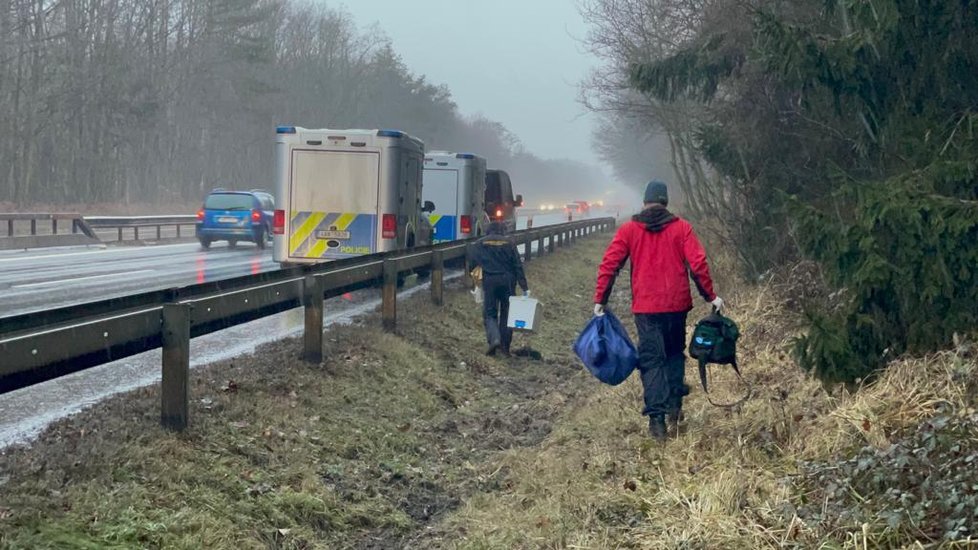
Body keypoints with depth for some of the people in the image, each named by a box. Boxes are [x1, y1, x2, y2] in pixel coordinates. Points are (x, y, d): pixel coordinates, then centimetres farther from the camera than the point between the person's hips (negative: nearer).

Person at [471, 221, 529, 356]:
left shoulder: (481, 244, 4)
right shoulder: (509, 243, 2)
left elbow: (474, 264, 5)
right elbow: (518, 265, -1)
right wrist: (524, 287, -1)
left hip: (489, 281, -1)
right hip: (507, 281, 1)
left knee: (489, 313, 7)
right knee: (506, 313, 11)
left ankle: (494, 339, -16)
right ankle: (505, 345, 11)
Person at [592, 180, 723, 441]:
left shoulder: (629, 230, 2)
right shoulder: (681, 227, 1)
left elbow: (609, 265, -2)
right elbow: (698, 263, -5)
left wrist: (600, 300, 4)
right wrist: (711, 296, 3)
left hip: (645, 306, -1)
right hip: (677, 304, 1)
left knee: (651, 360, 2)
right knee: (675, 353, 20)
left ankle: (656, 417, -7)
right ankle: (674, 407, 13)